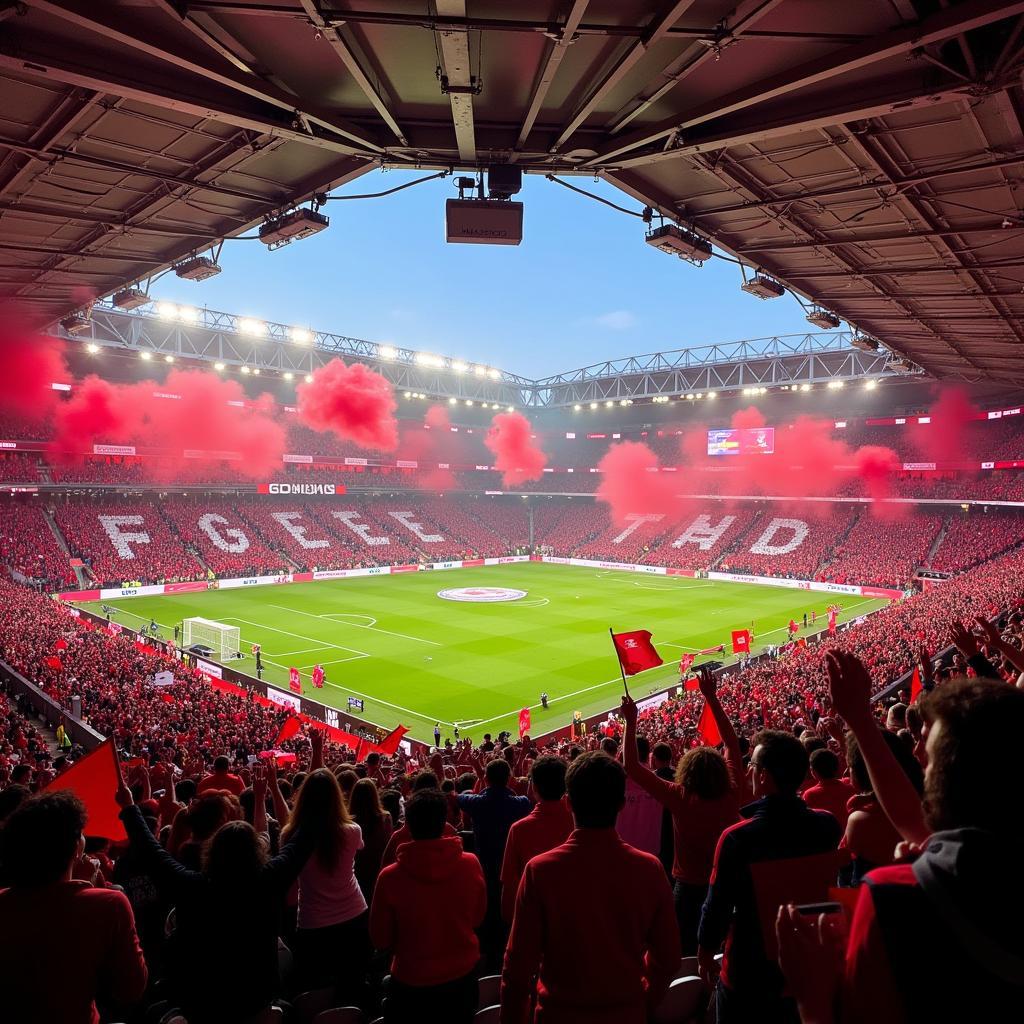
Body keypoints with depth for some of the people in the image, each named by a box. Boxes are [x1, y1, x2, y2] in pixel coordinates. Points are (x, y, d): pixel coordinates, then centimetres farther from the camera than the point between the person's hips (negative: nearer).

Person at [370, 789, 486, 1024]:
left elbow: (380, 940, -9)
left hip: (411, 986, -2)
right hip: (462, 979, 2)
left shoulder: (390, 876, -25)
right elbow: (477, 918, 0)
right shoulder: (471, 864, -18)